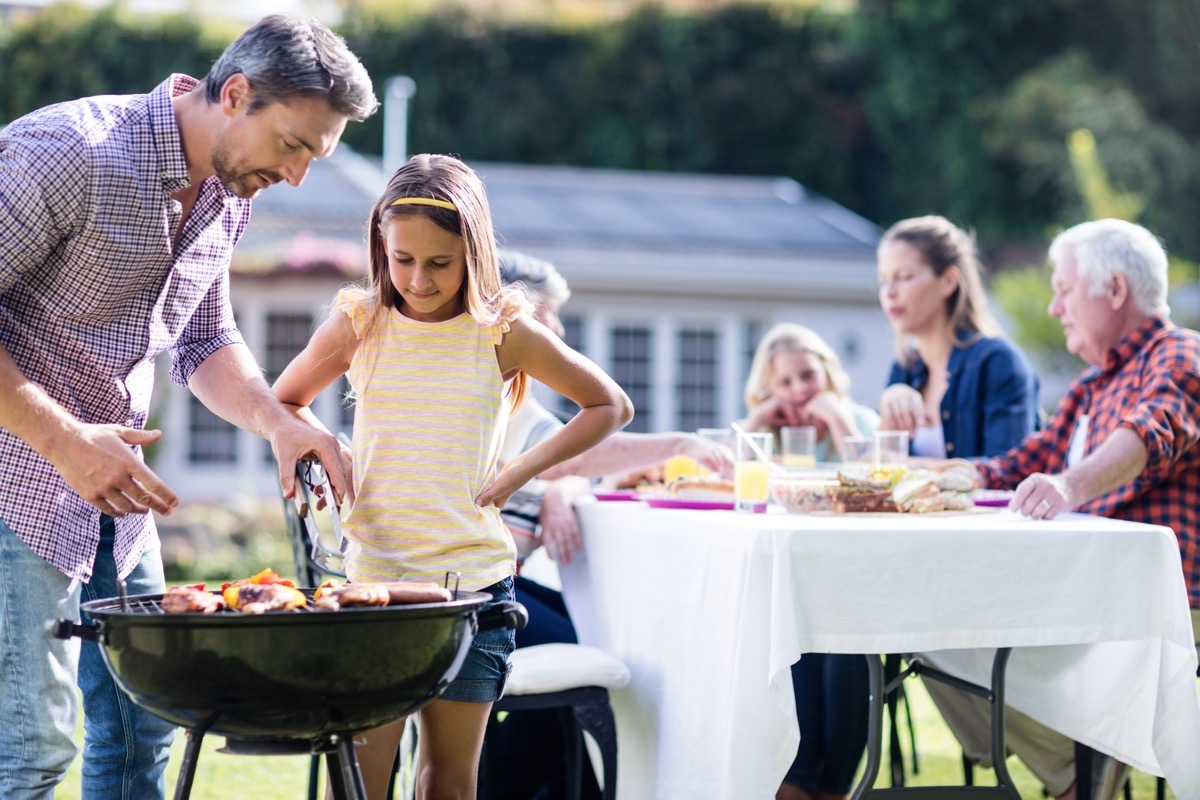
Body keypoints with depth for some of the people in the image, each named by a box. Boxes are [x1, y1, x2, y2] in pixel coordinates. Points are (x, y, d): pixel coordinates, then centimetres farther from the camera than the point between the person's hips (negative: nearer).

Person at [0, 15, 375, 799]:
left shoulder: (228, 194, 7)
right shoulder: (69, 151, -21)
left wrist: (279, 421, -1)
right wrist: (65, 441, -25)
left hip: (113, 483, 8)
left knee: (141, 729, 10)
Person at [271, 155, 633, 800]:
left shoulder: (504, 334, -1)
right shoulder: (358, 323, 2)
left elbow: (610, 407, 10)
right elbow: (284, 402, 19)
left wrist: (514, 476, 2)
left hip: (474, 580, 0)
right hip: (372, 575, 0)